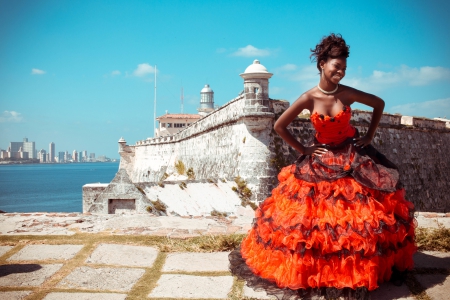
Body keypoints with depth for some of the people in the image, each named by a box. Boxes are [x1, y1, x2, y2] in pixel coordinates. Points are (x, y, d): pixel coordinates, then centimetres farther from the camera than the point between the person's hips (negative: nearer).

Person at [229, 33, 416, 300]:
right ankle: (314, 270, 16)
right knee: (314, 217, -1)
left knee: (361, 215, 2)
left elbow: (379, 104, 8)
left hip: (353, 158, 1)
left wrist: (370, 136, 4)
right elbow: (279, 126, -7)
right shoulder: (309, 98, -13)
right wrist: (303, 150, -5)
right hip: (321, 163, -1)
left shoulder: (348, 93, -9)